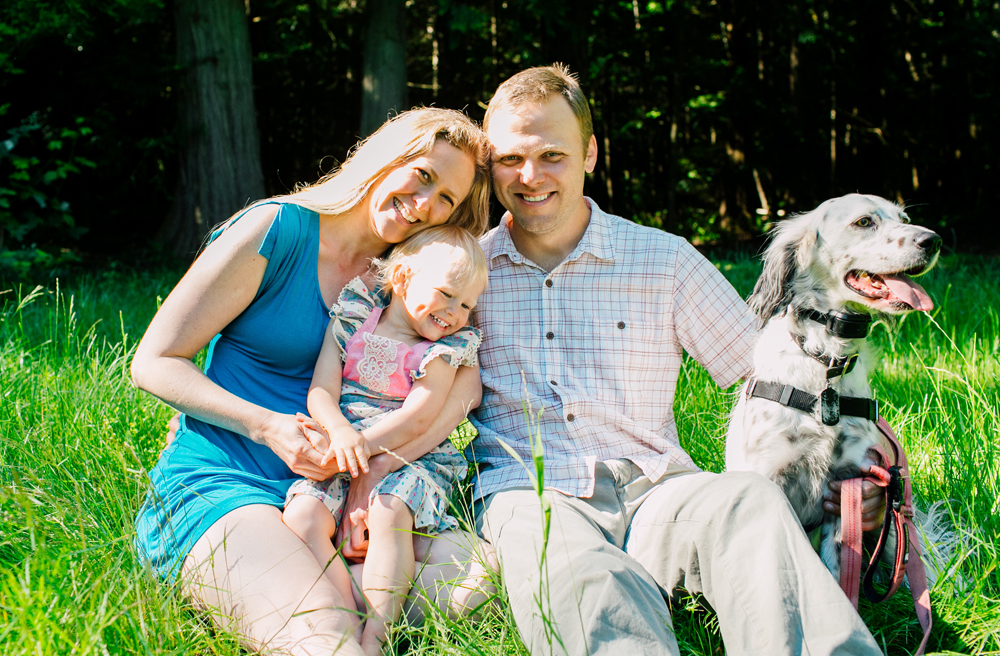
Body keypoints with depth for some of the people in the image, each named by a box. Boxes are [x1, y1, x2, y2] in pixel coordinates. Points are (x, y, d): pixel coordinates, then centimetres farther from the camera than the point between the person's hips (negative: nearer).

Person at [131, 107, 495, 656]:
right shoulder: (277, 230, -4)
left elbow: (465, 380, -4)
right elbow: (154, 362, -4)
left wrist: (381, 464, -21)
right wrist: (270, 427, -17)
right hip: (214, 484, -6)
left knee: (467, 564, -24)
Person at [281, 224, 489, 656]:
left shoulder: (446, 349, 1)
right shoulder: (351, 320, 5)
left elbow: (417, 418, -10)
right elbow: (320, 392, -2)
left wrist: (363, 444, -21)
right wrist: (340, 432, -22)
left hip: (410, 460, -2)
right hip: (341, 460, 3)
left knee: (388, 513, -33)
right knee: (300, 515, -23)